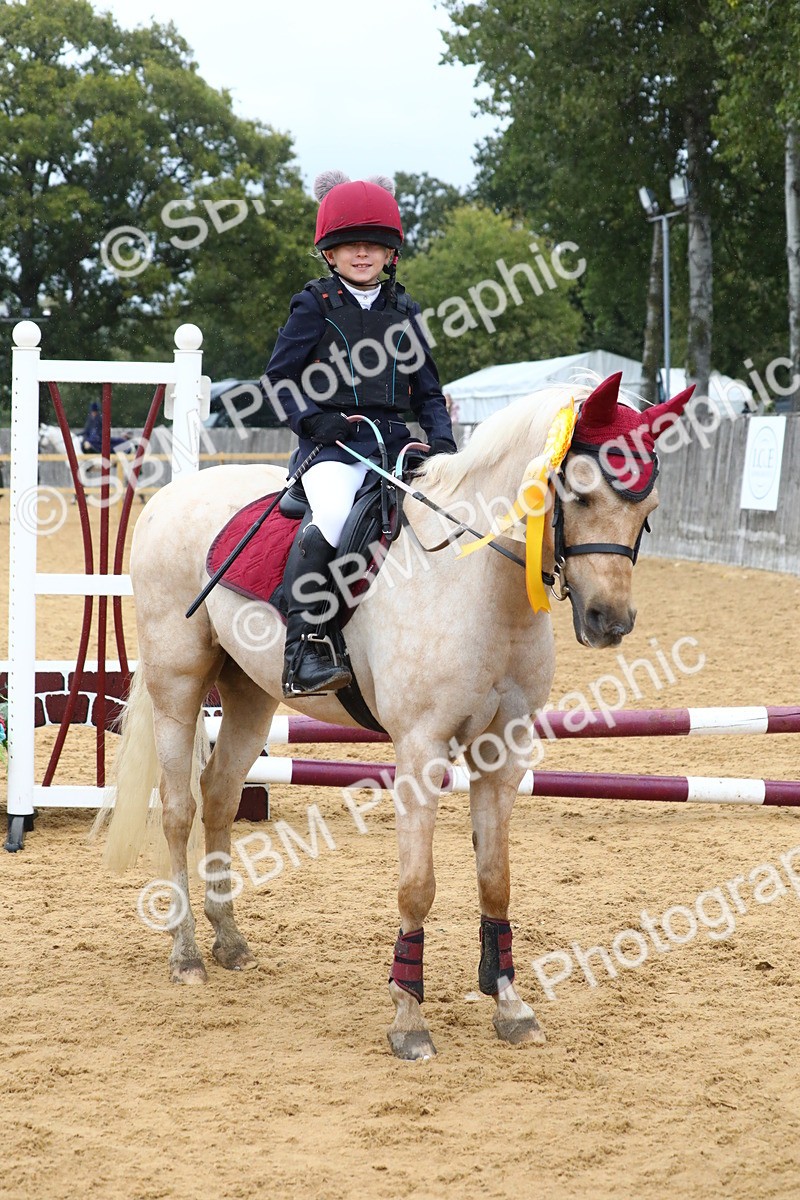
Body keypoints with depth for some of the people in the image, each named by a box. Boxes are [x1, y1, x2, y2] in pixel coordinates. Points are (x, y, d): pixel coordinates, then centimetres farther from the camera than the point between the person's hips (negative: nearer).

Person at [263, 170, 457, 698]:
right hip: (333, 445, -5)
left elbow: (427, 390, 21)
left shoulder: (404, 312, 17)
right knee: (332, 521, -33)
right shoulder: (315, 306, 5)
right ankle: (303, 650, -31)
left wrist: (442, 439, 3)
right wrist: (316, 421, -12)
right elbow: (278, 380, 4)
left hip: (393, 441, 5)